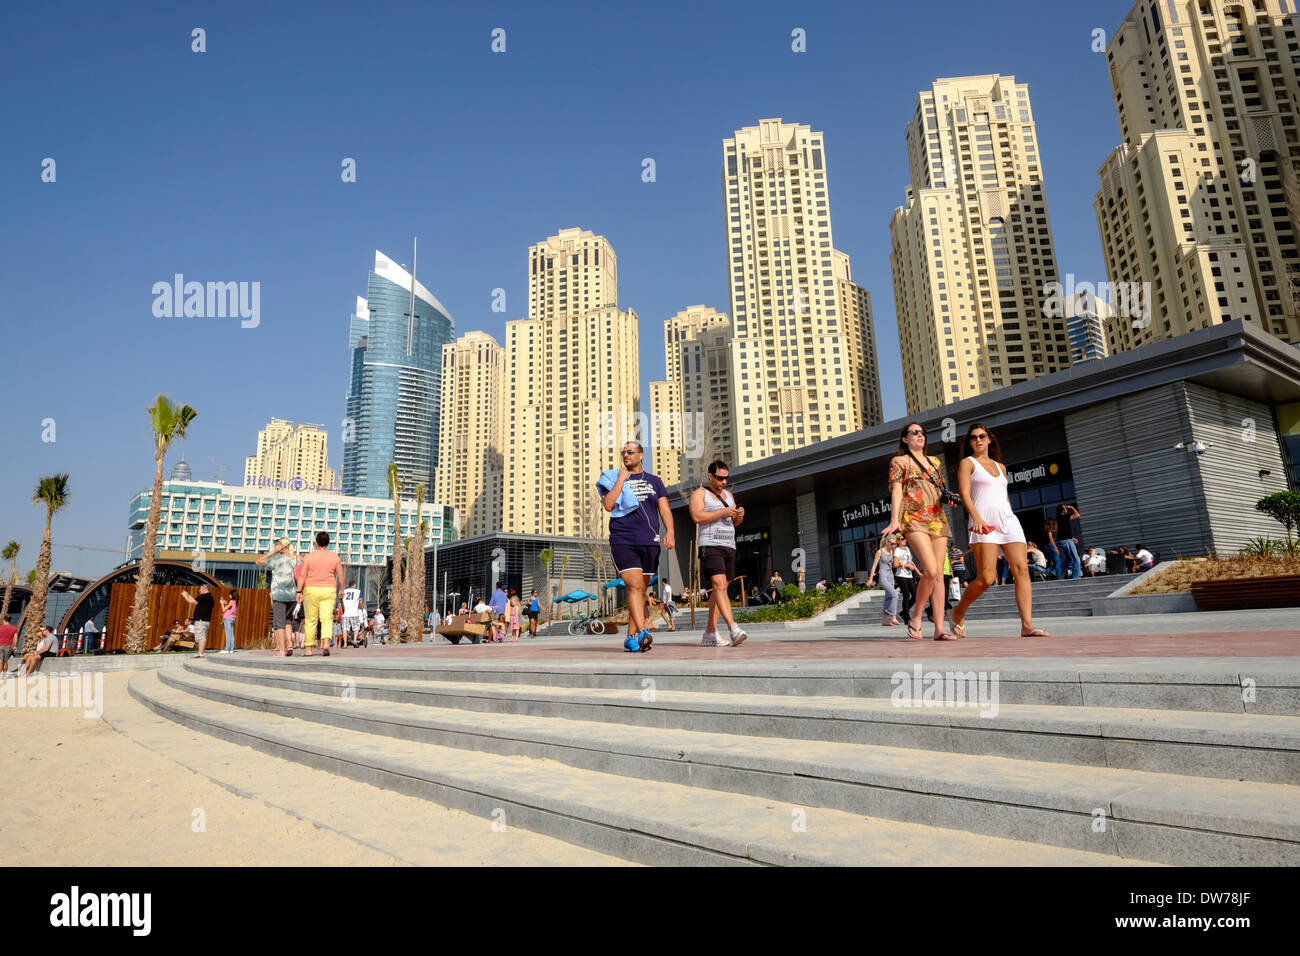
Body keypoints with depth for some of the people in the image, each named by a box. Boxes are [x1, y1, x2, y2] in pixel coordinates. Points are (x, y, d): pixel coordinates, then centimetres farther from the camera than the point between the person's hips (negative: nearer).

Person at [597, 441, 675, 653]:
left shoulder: (654, 481, 16)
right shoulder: (614, 478, 10)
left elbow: (665, 510, 7)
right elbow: (608, 505, -6)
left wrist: (669, 531, -9)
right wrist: (621, 480, -6)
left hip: (649, 543, 3)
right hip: (623, 541, -3)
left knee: (641, 590, 6)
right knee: (634, 585, -18)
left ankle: (631, 638, 15)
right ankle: (642, 632, -26)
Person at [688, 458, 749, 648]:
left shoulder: (728, 495, 22)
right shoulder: (699, 493, 2)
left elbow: (735, 522, 23)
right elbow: (697, 517, -15)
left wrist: (740, 515, 0)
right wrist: (723, 512, -17)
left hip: (729, 547, 7)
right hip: (710, 545, -7)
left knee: (720, 589, 4)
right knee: (719, 585, -20)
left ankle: (709, 634, 7)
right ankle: (733, 629, -30)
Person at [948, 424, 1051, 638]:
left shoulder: (1000, 466, 23)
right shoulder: (967, 463, 7)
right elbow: (964, 494, -5)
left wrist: (1010, 519, 18)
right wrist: (976, 517, -20)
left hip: (1008, 519, 6)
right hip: (984, 523, -5)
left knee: (1022, 569, -10)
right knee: (986, 578, -13)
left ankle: (1027, 625, -13)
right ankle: (959, 612, 9)